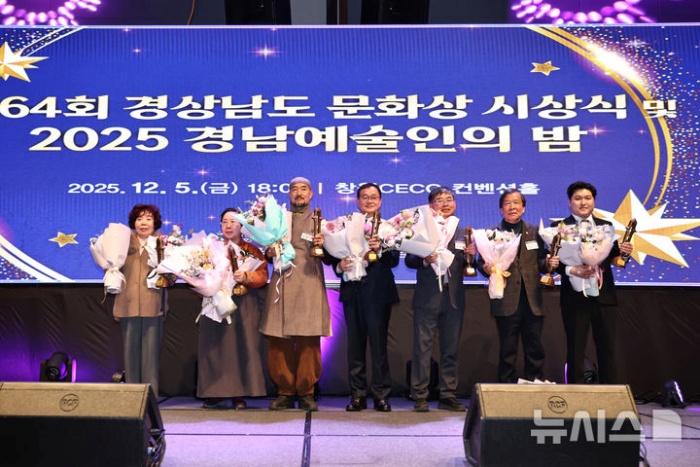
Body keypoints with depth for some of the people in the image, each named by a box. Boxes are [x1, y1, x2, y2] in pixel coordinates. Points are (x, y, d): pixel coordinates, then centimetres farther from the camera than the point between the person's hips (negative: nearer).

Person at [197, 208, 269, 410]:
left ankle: (239, 395, 2)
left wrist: (246, 276, -21)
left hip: (244, 307, -2)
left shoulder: (252, 250, 8)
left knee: (241, 347, -4)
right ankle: (215, 393, 7)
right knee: (215, 347, 0)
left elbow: (262, 276, -4)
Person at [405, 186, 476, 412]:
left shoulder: (463, 232, 14)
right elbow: (409, 260, -2)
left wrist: (470, 256, -8)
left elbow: (465, 267, 12)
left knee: (451, 349, 9)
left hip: (454, 298, 4)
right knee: (422, 347, -1)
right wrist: (424, 260, -21)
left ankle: (448, 396, 18)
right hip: (427, 297, -3)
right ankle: (420, 397, 7)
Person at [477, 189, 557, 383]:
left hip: (532, 300, 2)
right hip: (506, 301, -2)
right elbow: (481, 262, 2)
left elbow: (540, 262, 12)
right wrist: (486, 269, -19)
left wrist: (548, 263, -9)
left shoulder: (535, 232, 13)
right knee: (507, 351, 4)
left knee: (535, 349, 5)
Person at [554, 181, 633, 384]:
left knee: (607, 349, 8)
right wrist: (571, 270, -26)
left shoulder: (606, 226, 12)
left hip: (604, 296, 3)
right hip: (575, 297, -3)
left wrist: (623, 252, -13)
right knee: (575, 350, 4)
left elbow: (614, 258, 8)